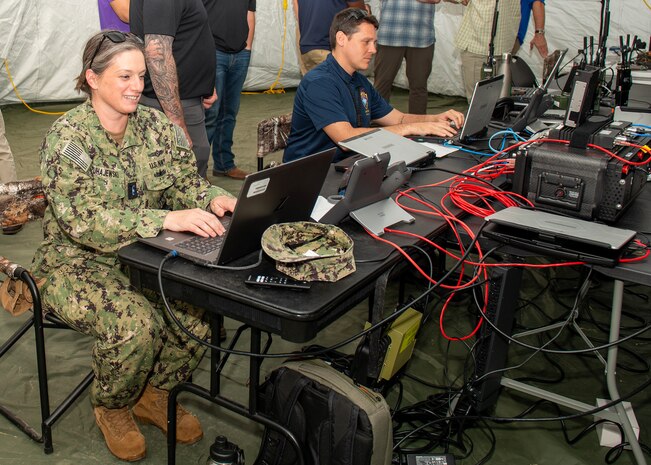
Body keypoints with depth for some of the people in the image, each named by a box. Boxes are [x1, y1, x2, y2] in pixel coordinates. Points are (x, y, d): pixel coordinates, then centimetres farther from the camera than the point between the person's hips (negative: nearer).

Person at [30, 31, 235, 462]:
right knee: (136, 322, -30)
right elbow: (84, 221, -27)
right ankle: (111, 409, 5)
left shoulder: (156, 124, 1)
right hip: (81, 264, -5)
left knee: (203, 303, -20)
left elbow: (187, 182, 4)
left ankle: (155, 394, 10)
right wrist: (168, 218, -38)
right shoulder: (67, 137, -16)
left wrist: (214, 198, -21)